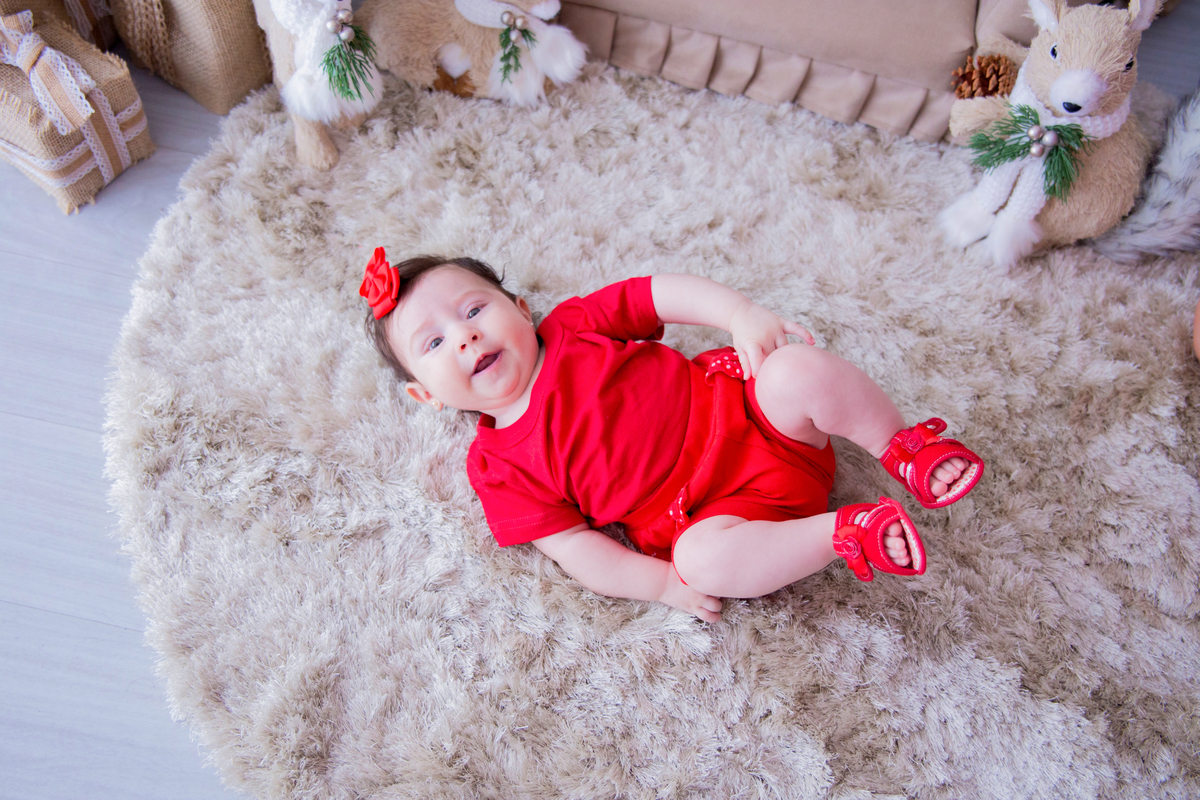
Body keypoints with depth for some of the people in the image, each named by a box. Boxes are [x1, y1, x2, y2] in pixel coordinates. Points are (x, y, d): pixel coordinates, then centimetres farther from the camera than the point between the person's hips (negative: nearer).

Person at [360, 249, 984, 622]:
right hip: (713, 509, -1)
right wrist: (666, 583, -17)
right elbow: (575, 548, -5)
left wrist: (741, 314, -14)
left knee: (798, 370, -27)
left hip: (739, 405, 2)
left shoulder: (572, 325, 6)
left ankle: (905, 451, -6)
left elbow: (667, 293, 3)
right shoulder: (500, 468, 0)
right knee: (702, 557, -34)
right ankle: (850, 532, -18)